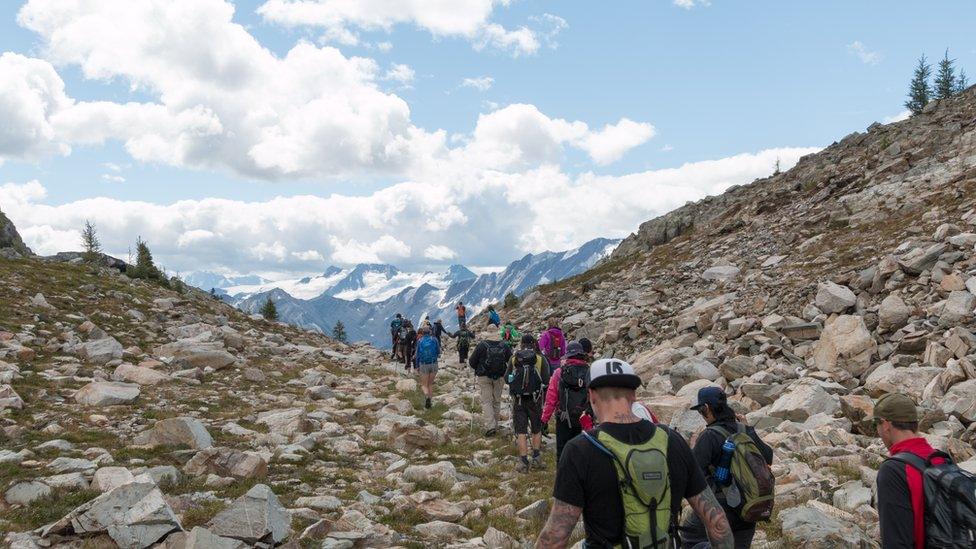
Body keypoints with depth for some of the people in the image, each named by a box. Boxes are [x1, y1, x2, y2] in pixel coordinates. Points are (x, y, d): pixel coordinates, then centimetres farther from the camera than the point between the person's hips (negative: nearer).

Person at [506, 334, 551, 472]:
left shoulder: (513, 358, -3)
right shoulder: (540, 359, -6)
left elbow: (506, 378, 1)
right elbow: (546, 380, -9)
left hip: (518, 400, 0)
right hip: (535, 399, 0)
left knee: (521, 431, 6)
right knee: (536, 430, 18)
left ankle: (523, 462, 5)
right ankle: (536, 458, 20)